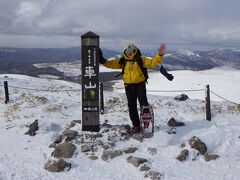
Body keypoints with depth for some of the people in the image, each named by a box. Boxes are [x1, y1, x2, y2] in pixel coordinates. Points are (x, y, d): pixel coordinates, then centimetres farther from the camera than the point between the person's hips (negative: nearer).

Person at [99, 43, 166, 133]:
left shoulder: (140, 59, -2)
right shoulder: (122, 61, 7)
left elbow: (152, 63, -8)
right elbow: (111, 64, 7)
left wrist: (159, 55, -21)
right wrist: (102, 61, -7)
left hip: (140, 84, -3)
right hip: (129, 86, 3)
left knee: (143, 103, -9)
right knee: (132, 106, 7)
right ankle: (136, 125, 18)